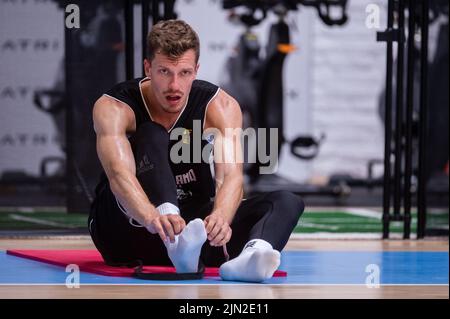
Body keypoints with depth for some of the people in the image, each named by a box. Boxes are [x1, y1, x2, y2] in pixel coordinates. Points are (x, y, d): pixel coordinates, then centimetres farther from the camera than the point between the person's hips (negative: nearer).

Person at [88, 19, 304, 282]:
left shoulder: (220, 106, -11)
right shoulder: (113, 107, -17)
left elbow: (232, 177, -27)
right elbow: (119, 174, -36)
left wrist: (221, 217, -50)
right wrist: (153, 218, -57)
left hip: (191, 223, 3)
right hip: (125, 236, -3)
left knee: (287, 203, -20)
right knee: (152, 137, -28)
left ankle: (246, 258, -56)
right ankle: (176, 244, -55)